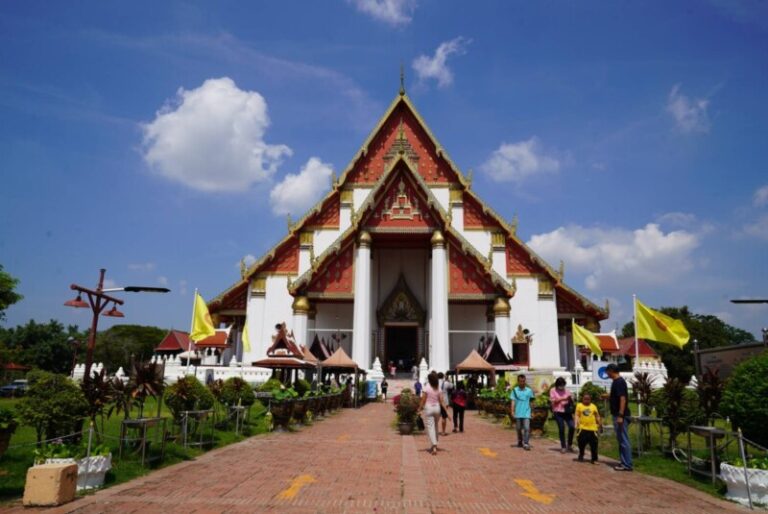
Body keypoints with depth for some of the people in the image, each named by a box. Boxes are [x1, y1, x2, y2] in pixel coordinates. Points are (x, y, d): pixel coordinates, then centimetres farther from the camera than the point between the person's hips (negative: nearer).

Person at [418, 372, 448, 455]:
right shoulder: (438, 389, 2)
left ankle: (434, 446, -16)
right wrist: (445, 409, 1)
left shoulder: (426, 388, -10)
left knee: (430, 427, -4)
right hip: (437, 408, 4)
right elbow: (441, 401, -2)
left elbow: (423, 400, -9)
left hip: (428, 408, -4)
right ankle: (434, 445, 29)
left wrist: (420, 408, 1)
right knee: (435, 427, 19)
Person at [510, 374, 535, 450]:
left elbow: (531, 400, 14)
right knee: (519, 429, 11)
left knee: (527, 428, -12)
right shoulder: (515, 390, 1)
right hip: (518, 413, 1)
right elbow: (513, 401, -2)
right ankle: (520, 442, 28)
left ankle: (526, 443, -9)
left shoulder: (529, 390, 3)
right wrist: (512, 411, -10)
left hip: (526, 413, 0)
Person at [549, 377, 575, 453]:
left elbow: (570, 400, 10)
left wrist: (570, 399, -14)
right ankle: (563, 446, 10)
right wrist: (562, 399, -14)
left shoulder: (566, 390, 12)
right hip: (558, 412, -2)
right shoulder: (553, 390, 5)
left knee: (571, 426, -11)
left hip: (567, 411, 2)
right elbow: (553, 400, -5)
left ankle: (569, 445, 8)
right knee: (561, 429, -3)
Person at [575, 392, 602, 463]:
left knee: (594, 444, 2)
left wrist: (600, 425, 6)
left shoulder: (593, 406, 6)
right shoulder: (579, 405, 1)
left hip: (593, 428, 1)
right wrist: (577, 423, -13)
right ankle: (581, 456, 24)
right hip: (583, 428, -1)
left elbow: (597, 416, 11)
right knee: (581, 443, 6)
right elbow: (577, 415, -1)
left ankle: (594, 458, 15)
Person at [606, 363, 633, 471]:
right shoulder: (617, 381, 14)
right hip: (618, 415, 10)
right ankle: (624, 462, 18)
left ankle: (627, 465, 0)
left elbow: (623, 398, -23)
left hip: (620, 415, -10)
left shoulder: (619, 382, -17)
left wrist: (620, 415, -25)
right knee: (621, 440, 13)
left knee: (624, 440, -5)